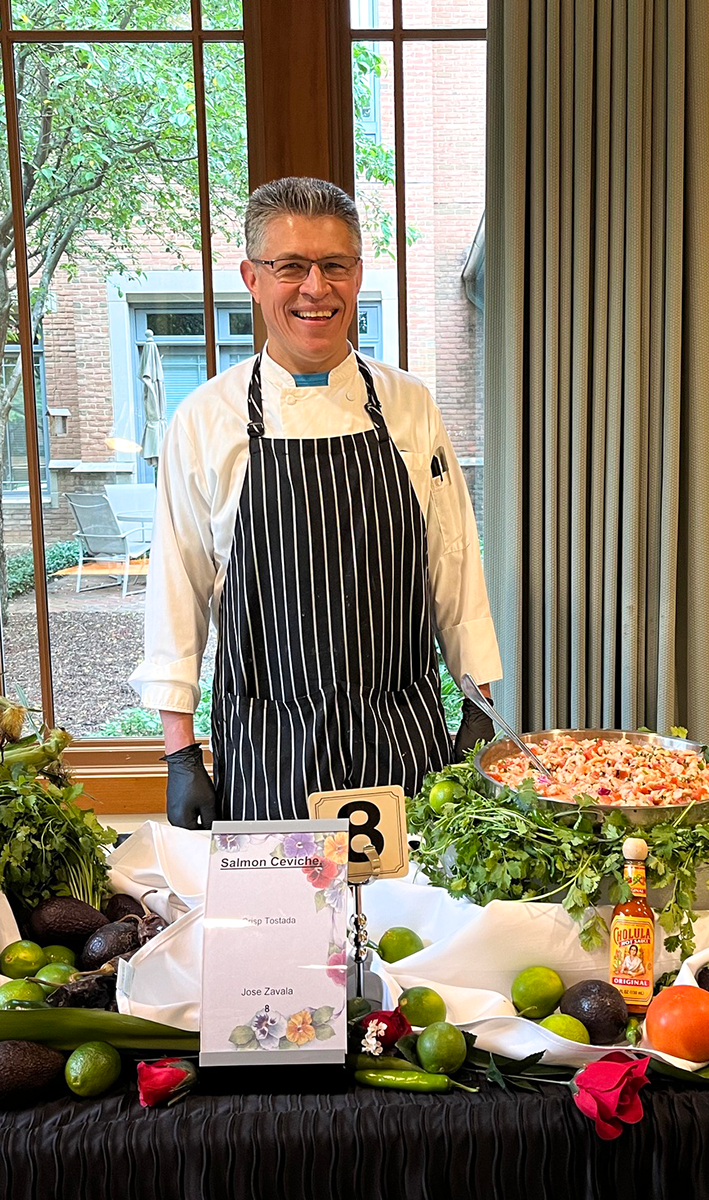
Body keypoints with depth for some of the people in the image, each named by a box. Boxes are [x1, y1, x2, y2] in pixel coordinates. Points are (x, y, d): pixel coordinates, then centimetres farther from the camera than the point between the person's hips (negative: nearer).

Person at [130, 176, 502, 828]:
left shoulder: (410, 405, 3)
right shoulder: (204, 420, -2)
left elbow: (454, 566, 6)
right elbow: (177, 591, 0)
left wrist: (481, 705, 5)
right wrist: (180, 754, -2)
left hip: (405, 738, 2)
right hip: (266, 747, -1)